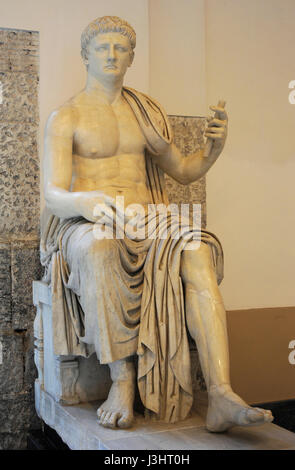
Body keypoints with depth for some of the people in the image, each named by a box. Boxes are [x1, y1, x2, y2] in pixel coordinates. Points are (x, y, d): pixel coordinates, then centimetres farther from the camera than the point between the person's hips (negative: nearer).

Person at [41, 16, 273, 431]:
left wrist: (215, 148, 0)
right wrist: (85, 201, -34)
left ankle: (222, 398, -41)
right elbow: (53, 195, -9)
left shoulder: (147, 112, 19)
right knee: (100, 249, -42)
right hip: (84, 229, -3)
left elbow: (183, 171, 22)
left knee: (196, 252, -31)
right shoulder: (65, 118, 3)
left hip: (146, 226, 3)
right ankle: (122, 381, -31)